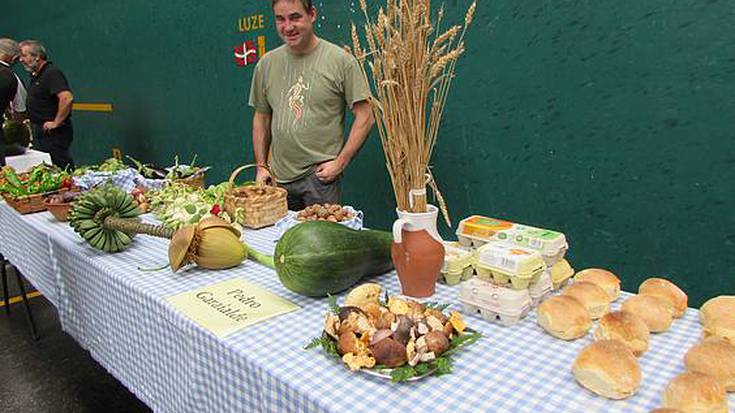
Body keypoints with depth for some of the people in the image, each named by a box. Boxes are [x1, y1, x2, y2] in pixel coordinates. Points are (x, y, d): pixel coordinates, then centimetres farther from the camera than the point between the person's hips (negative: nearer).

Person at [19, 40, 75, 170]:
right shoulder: (35, 76, 16)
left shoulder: (52, 73, -15)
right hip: (40, 132, 10)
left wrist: (56, 123, -23)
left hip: (54, 133, -10)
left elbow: (67, 98, -30)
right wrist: (32, 119, 19)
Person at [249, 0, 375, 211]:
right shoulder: (266, 64, 7)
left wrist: (340, 162, -12)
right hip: (278, 178, 4)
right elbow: (261, 118, 16)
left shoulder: (341, 60, -7)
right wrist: (261, 166, 10)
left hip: (320, 176, -4)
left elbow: (365, 117, -7)